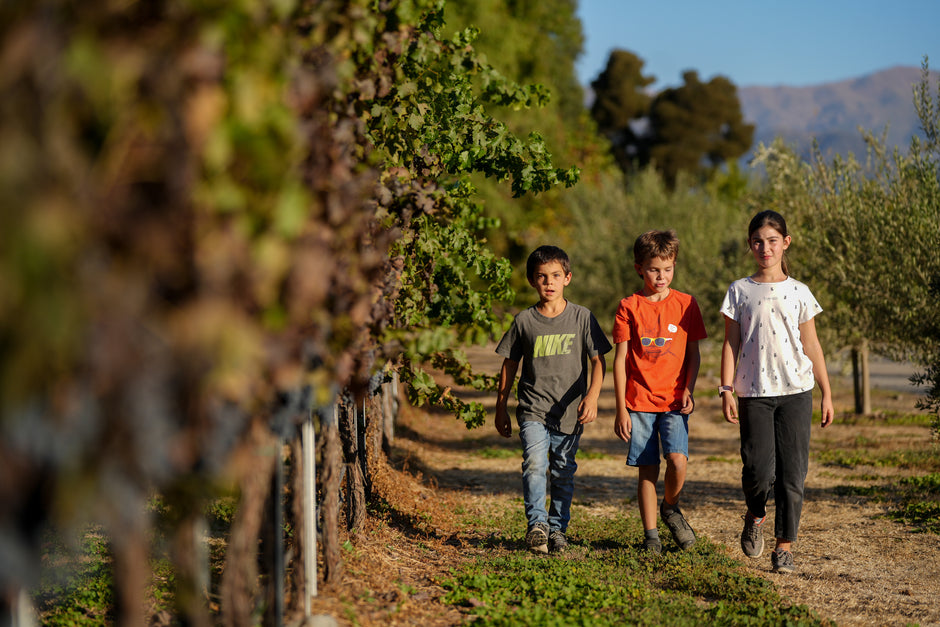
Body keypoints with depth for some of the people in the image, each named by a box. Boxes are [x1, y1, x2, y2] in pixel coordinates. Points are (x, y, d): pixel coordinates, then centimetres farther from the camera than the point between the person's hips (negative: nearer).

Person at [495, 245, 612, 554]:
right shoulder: (524, 321, 2)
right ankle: (537, 523, -13)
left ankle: (558, 527, 21)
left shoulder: (582, 317, 0)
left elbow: (598, 360, 1)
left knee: (564, 471, 8)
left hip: (570, 412, 1)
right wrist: (501, 408, 12)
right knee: (534, 463, -19)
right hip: (533, 409, 0)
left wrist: (592, 396, -14)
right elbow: (510, 364, 11)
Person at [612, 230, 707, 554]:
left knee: (678, 459, -17)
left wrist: (688, 390, -5)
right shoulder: (629, 307, 1)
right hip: (639, 401, 0)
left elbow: (693, 353, 10)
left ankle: (670, 508, 11)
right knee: (647, 469, 1)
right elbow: (620, 360, 2)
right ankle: (651, 535, 12)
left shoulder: (686, 304, 5)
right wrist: (621, 409, -2)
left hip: (674, 400, 0)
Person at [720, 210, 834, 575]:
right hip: (754, 393, -1)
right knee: (758, 468, -11)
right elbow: (731, 344, 5)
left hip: (796, 392, 1)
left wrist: (827, 394, 9)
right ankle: (754, 516, 21)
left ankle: (784, 546, 6)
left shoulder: (799, 292, 8)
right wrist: (726, 390, -4)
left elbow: (812, 346, 11)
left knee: (792, 470, -3)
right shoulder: (740, 291, 5)